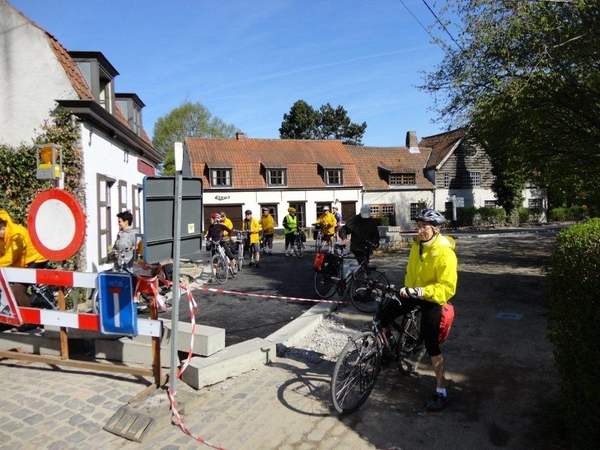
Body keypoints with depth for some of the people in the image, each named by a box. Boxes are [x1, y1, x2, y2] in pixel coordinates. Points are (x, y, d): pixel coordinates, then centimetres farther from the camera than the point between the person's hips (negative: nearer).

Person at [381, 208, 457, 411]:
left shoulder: (444, 252, -24)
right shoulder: (417, 243, -1)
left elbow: (448, 287, -29)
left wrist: (421, 291, -38)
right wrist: (408, 288, 18)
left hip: (432, 299, -6)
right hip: (413, 293, 7)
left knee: (430, 343, -7)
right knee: (384, 314, -4)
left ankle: (441, 390, 7)